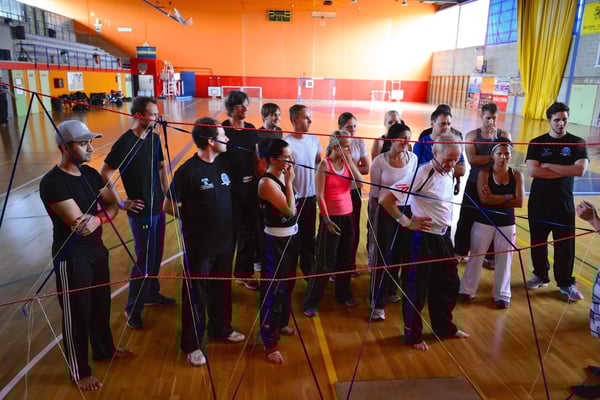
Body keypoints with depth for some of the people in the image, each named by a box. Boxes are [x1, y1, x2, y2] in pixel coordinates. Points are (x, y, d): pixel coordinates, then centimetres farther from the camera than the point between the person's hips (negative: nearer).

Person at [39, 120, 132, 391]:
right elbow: (76, 222, -27)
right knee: (76, 314, 7)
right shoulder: (52, 183, -22)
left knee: (101, 304, 22)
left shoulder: (90, 173, 3)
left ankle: (104, 349, 45)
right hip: (71, 257, -7)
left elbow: (113, 204, 2)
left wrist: (97, 219, -20)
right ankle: (79, 372, 26)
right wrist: (102, 212, -9)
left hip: (97, 249, 7)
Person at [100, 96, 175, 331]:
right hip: (141, 211, -7)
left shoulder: (154, 138, 4)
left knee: (156, 255, 18)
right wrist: (120, 202, -15)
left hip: (158, 207, 7)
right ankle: (133, 308, 15)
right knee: (144, 260, -1)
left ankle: (152, 294, 37)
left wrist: (166, 193, 10)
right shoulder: (125, 143, -18)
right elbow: (105, 173, -16)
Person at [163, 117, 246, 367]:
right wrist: (193, 217, -6)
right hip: (199, 245, -6)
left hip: (224, 241, 6)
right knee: (196, 294, 8)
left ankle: (221, 328, 41)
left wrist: (222, 220, 3)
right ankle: (192, 344, 24)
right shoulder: (188, 171, -18)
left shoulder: (223, 163, 1)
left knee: (222, 288, 21)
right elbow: (168, 207, -13)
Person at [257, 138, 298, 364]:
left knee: (287, 285, 22)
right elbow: (290, 210, -24)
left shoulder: (282, 177, 5)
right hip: (276, 242, -9)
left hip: (290, 238, 9)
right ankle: (270, 343, 10)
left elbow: (291, 209, 8)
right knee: (273, 290, -1)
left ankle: (281, 324, 43)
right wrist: (289, 182, -19)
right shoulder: (267, 182, -21)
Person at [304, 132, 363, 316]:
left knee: (345, 258, 15)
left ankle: (343, 294, 32)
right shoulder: (324, 164, -12)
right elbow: (320, 196, -13)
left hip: (347, 216, 6)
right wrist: (327, 220, -15)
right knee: (325, 260, -1)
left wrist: (350, 161, -13)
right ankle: (311, 302, 10)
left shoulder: (348, 162, 3)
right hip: (331, 217, -5)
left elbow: (360, 183, -10)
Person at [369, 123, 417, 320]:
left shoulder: (413, 158, 0)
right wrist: (373, 213, 1)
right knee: (383, 256, -2)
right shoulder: (379, 161, -11)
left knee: (401, 254, 13)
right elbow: (374, 191, -4)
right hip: (386, 211, -4)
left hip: (407, 210, 4)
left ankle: (390, 290, 36)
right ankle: (378, 303, 5)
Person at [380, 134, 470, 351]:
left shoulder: (449, 174, 5)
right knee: (416, 288, 6)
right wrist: (407, 222, -17)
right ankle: (413, 334, 25)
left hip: (443, 237, 8)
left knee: (448, 284, 19)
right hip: (422, 239, -8)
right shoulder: (421, 174, -21)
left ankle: (444, 327, 40)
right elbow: (386, 200, -23)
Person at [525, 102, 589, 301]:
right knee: (538, 241, 11)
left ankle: (566, 283, 17)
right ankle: (541, 275, 28)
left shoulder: (577, 143, 0)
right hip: (538, 201, 1)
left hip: (564, 202, -1)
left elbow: (580, 169, -15)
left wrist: (548, 165, -14)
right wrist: (565, 172, -14)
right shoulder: (537, 143, 0)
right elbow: (533, 171, -14)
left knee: (565, 244, 3)